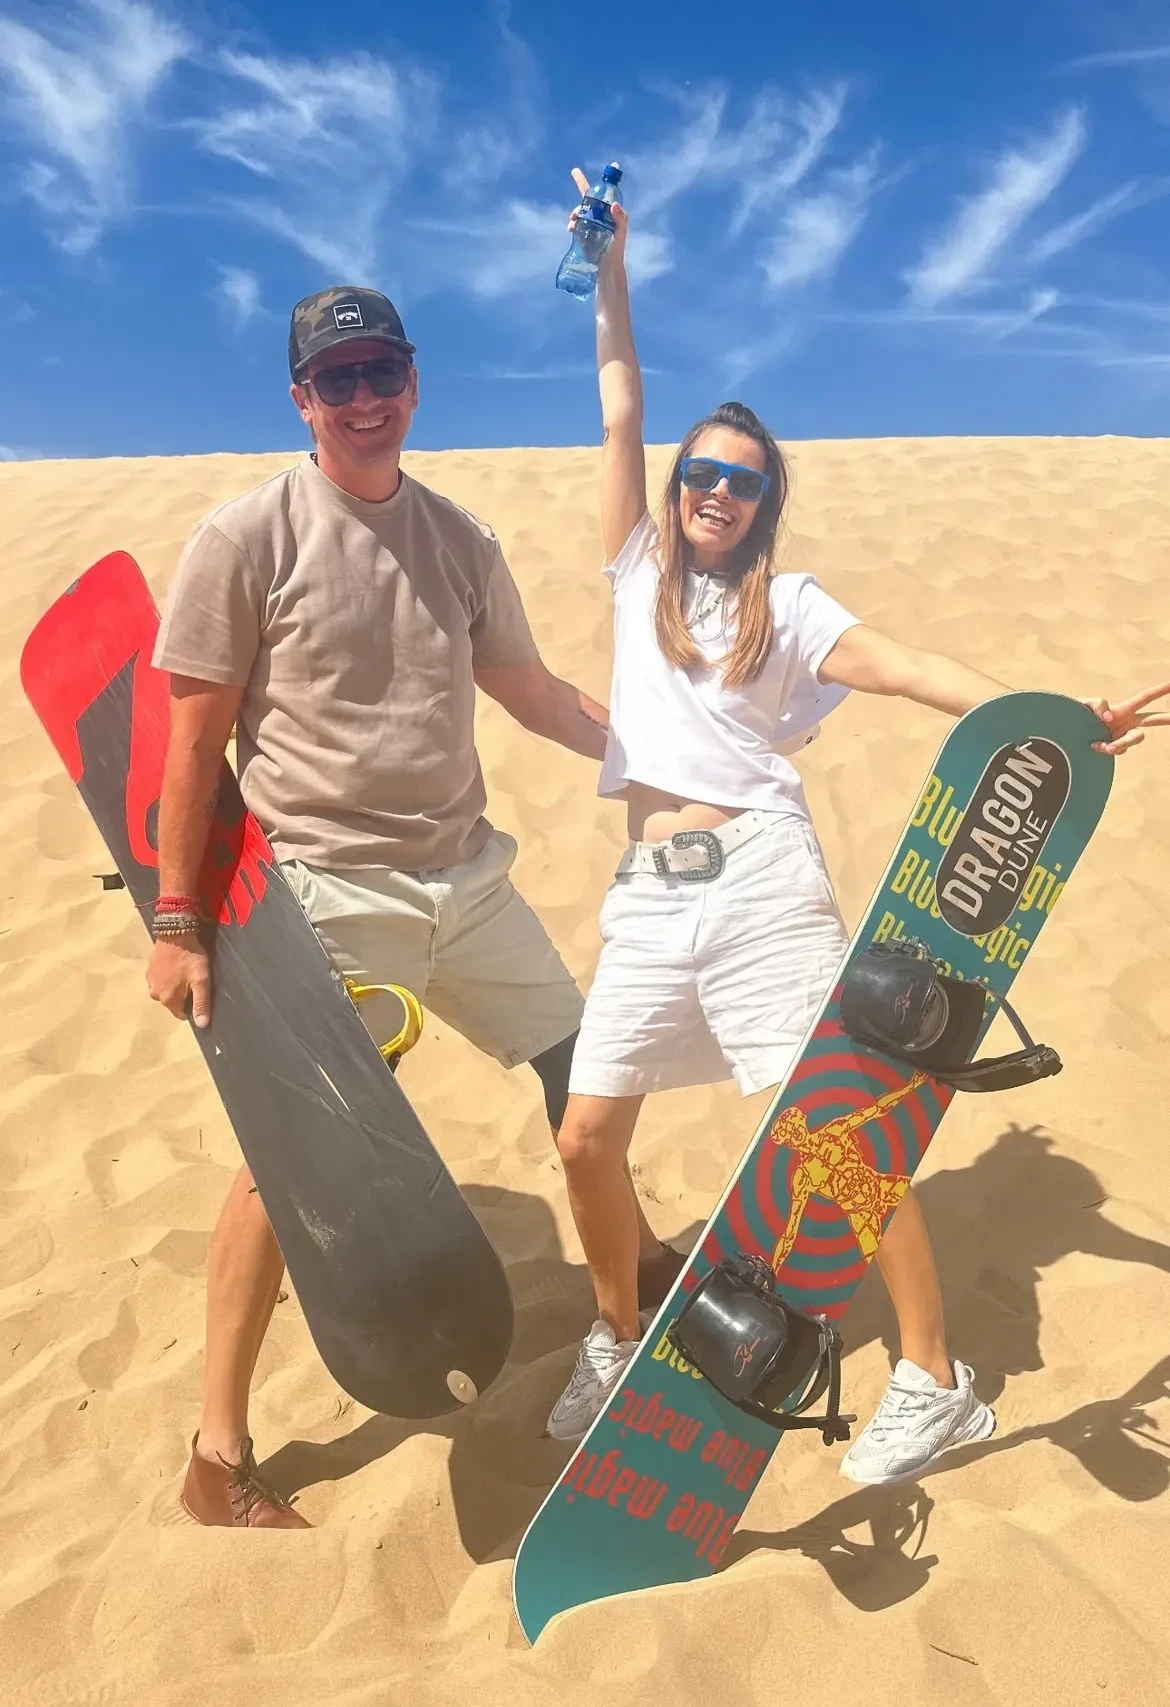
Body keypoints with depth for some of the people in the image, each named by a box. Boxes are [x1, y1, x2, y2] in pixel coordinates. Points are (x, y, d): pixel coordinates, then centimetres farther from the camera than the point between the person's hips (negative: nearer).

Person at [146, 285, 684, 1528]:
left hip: (466, 877, 6)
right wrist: (175, 921, -9)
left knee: (584, 1067, 17)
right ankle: (219, 1456, 16)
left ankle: (638, 1260, 46)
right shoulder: (246, 537, -8)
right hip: (328, 898, -6)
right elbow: (194, 740, -8)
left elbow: (532, 692, 16)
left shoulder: (458, 538, 7)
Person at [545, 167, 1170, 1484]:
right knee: (586, 1139, 1)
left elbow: (896, 664, -8)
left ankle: (935, 1381, 13)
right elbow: (619, 416, 17)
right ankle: (618, 1340, 28)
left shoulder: (785, 604, 7)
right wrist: (611, 274, 19)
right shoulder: (638, 571, 16)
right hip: (647, 892, 3)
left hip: (759, 877, -3)